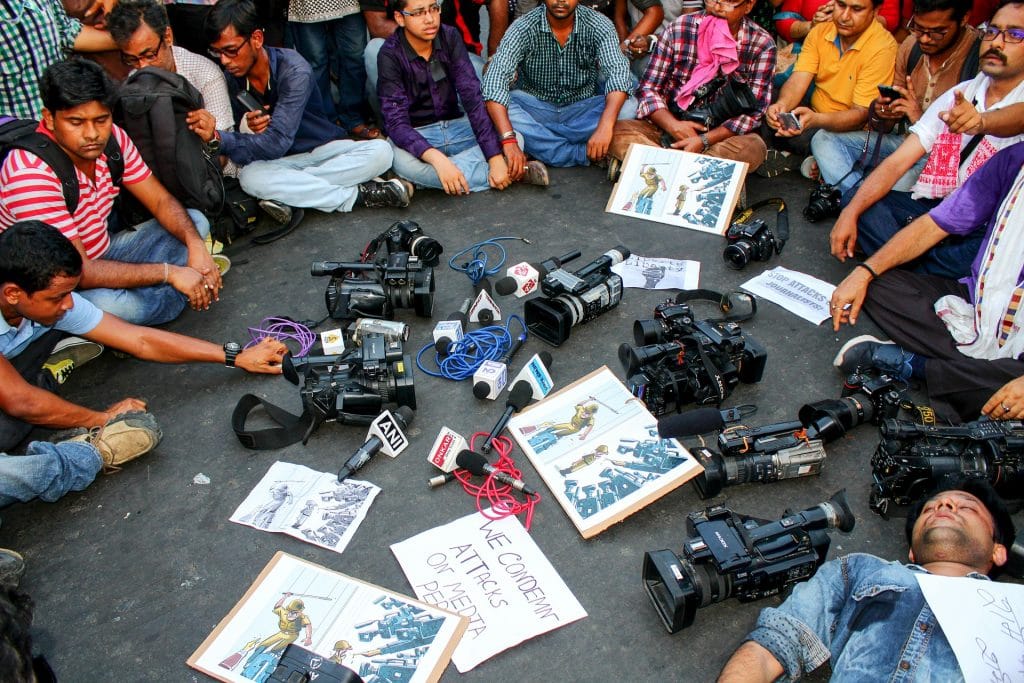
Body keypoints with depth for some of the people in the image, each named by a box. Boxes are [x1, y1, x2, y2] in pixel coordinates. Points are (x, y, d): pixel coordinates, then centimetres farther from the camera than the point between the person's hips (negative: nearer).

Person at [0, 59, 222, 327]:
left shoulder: (112, 138, -10)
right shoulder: (31, 174, -31)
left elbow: (161, 201, -2)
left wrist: (196, 245, -23)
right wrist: (169, 272, -33)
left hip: (101, 254, 7)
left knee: (196, 222, 4)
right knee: (120, 306, -38)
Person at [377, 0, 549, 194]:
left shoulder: (450, 37, -7)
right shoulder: (391, 55, -16)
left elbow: (472, 97, -16)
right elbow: (396, 122, -25)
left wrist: (496, 158, -28)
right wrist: (438, 160, -43)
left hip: (455, 126, 3)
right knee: (403, 162, -38)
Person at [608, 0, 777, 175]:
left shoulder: (762, 45, -5)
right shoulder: (679, 29, -3)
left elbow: (754, 110, -9)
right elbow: (648, 88, -2)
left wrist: (704, 141, -23)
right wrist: (674, 126, -20)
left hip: (719, 135, -1)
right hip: (669, 126, 1)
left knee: (754, 148, -33)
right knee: (617, 132, -24)